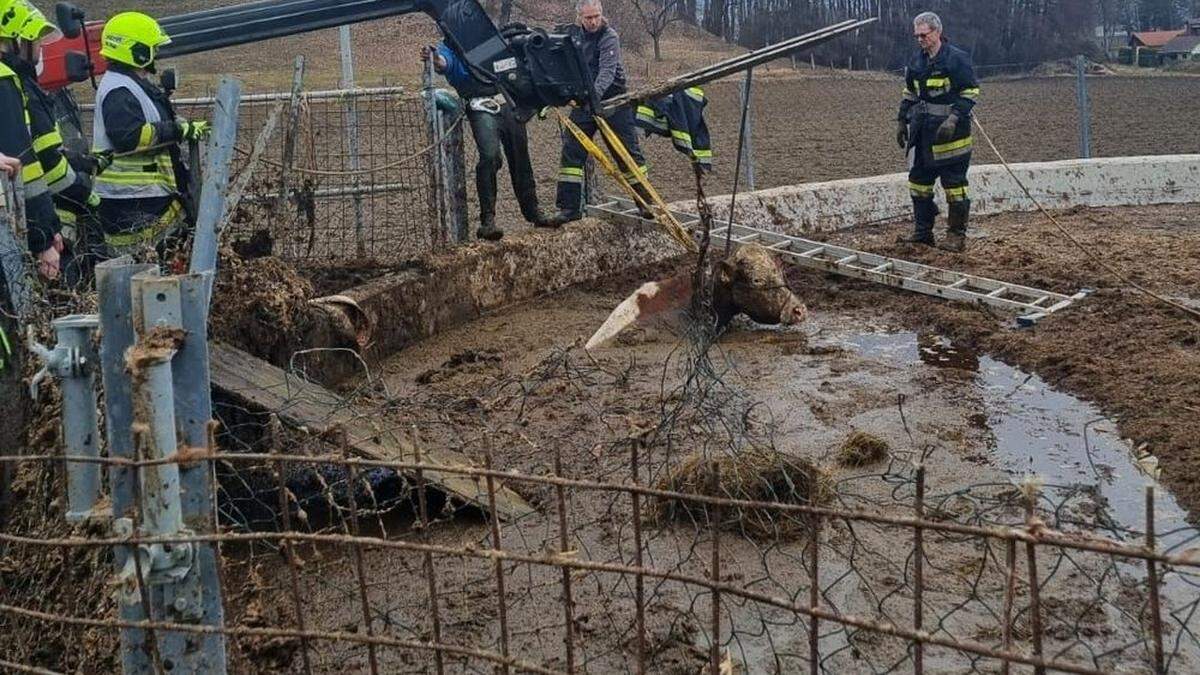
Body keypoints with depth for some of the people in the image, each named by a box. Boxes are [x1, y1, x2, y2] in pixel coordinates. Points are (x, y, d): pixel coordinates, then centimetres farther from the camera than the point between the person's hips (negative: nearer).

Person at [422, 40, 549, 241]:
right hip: (482, 108, -5)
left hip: (508, 102, 5)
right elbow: (443, 62, -17)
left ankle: (532, 211, 25)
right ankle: (487, 220, -19)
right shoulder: (449, 47, 7)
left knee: (520, 157, 9)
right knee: (489, 156, -22)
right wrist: (435, 60, -39)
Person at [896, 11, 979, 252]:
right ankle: (922, 231, 20)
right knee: (919, 181, 11)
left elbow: (970, 93, -10)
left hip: (949, 134, -7)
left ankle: (956, 235, 5)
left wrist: (954, 119, -20)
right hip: (922, 133, 7)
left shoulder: (957, 59, -9)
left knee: (954, 184, -2)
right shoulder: (916, 62, 12)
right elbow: (909, 94, 22)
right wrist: (902, 121, 16)